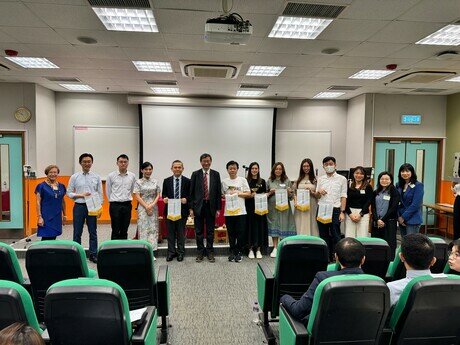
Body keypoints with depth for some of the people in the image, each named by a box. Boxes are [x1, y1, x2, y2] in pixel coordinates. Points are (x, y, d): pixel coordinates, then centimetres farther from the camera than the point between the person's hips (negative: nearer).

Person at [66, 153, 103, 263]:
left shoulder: (96, 177, 4)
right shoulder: (74, 177, 2)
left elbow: (100, 193, 5)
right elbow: (69, 193, 2)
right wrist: (81, 195, -14)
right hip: (79, 206, -1)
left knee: (93, 233, 7)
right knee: (77, 233, 7)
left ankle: (93, 254, 17)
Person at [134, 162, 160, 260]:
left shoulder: (155, 182, 8)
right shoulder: (138, 182, -1)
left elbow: (158, 195, 6)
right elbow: (137, 196, -6)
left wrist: (152, 205, -9)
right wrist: (146, 207, -12)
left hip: (153, 208, 3)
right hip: (142, 208, -3)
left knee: (153, 229, 4)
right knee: (143, 229, -1)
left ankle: (152, 252, 11)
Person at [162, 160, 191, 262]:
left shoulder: (187, 181, 1)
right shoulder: (166, 181, 7)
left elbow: (190, 195, 2)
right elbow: (164, 194, 10)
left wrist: (186, 199, -18)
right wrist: (165, 198, -11)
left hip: (182, 210, -1)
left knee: (181, 232, 7)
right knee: (170, 232, 8)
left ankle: (180, 252, 18)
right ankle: (171, 252, 18)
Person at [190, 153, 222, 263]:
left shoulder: (216, 174, 3)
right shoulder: (195, 174, 1)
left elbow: (218, 192, 3)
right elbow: (191, 192, 1)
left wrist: (218, 208, -1)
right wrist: (191, 208, -4)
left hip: (211, 206, 0)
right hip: (198, 206, 0)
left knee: (210, 231, 9)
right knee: (199, 231, 8)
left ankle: (210, 252, 21)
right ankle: (200, 252, 20)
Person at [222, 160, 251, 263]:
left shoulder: (242, 180, 4)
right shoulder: (224, 181, 8)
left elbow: (248, 193, 0)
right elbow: (221, 195, 12)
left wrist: (237, 193, -10)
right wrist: (226, 197, -7)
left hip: (240, 211, -1)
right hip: (228, 211, 1)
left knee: (240, 233, 1)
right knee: (231, 233, 9)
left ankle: (238, 252, 14)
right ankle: (232, 252, 21)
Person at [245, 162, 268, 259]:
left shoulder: (262, 181, 9)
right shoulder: (246, 181, 3)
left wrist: (257, 195, -8)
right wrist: (251, 195, -15)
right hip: (250, 207, -2)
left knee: (260, 226, 4)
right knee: (251, 227, 1)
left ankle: (258, 249, 13)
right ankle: (251, 249, 11)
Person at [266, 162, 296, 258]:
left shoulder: (287, 181, 5)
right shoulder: (269, 181, 7)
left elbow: (291, 195, 6)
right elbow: (265, 194, 10)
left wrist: (288, 192, -14)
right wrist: (270, 192, -10)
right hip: (272, 207, 1)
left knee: (284, 225, -1)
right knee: (274, 226, 4)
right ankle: (275, 248, 13)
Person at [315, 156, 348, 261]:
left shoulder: (342, 179, 4)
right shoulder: (320, 179, 11)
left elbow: (343, 196, 1)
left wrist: (342, 212, -8)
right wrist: (319, 192, -7)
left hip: (335, 210, -3)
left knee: (335, 235, -2)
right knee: (323, 235, 8)